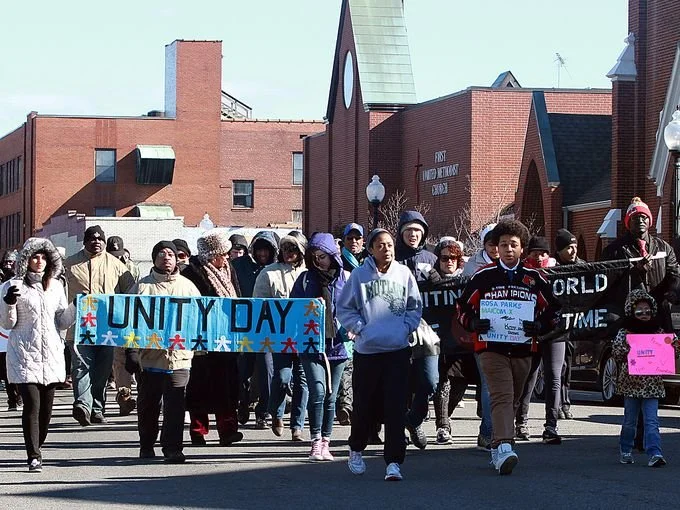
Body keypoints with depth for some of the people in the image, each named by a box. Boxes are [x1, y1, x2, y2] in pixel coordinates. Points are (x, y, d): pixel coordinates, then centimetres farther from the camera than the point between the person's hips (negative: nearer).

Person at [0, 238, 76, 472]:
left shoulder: (56, 286, 13)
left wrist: (75, 308, 1)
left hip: (51, 355, 4)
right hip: (24, 355, -4)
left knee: (46, 408, 6)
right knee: (32, 405, -12)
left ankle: (37, 446, 23)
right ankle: (34, 456, -11)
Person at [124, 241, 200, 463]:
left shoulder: (187, 286, 12)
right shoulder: (142, 287, 7)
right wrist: (131, 353, -1)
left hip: (179, 358, 0)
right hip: (149, 357, 0)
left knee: (175, 406, -8)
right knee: (148, 405, 9)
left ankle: (172, 448, -7)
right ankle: (146, 446, 24)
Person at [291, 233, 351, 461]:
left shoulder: (345, 278, 5)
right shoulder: (306, 279, 5)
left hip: (337, 345, 1)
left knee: (330, 396, 8)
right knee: (318, 391, -15)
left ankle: (325, 442, 16)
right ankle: (316, 442, -11)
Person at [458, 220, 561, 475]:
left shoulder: (535, 278, 7)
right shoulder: (483, 277, 3)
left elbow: (553, 310, 11)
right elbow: (463, 308, 10)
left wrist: (539, 326, -9)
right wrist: (474, 324, -10)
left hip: (523, 349, 4)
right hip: (492, 347, -3)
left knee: (512, 401, 13)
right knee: (502, 397, -20)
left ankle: (497, 447, 28)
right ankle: (503, 448, -32)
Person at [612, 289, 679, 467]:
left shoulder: (658, 332, 9)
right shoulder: (625, 333, 0)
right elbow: (616, 354, -8)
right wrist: (624, 344, -25)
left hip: (652, 383, 1)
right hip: (631, 383, -1)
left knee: (651, 420, -7)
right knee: (630, 420, 9)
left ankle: (654, 453, -16)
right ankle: (626, 451, 25)